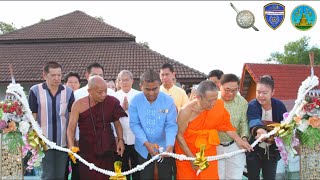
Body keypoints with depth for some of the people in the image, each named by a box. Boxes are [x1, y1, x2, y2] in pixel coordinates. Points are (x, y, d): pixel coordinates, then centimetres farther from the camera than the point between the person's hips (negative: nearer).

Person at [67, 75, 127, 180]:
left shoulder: (112, 101, -3)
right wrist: (71, 146, -24)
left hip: (108, 150, 2)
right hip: (87, 152, -2)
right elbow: (71, 127, -9)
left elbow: (117, 122, 11)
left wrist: (120, 139, -1)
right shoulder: (79, 105, -8)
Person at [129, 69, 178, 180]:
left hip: (164, 148, -1)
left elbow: (171, 125, -14)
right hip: (144, 148, 1)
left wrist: (170, 145, -30)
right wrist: (146, 143, -24)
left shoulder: (168, 101, -14)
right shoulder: (135, 101, -11)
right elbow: (134, 124, -10)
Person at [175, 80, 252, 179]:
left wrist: (238, 140, -10)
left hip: (208, 153, 3)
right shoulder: (187, 111, -22)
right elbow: (179, 135, -12)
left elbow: (226, 125, 2)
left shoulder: (218, 105, -13)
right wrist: (191, 157, -12)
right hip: (186, 151, -2)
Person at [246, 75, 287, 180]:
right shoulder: (252, 105, -16)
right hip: (254, 150, -1)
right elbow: (254, 122, -36)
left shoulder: (279, 106, -7)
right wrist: (260, 130, -58)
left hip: (272, 151, 2)